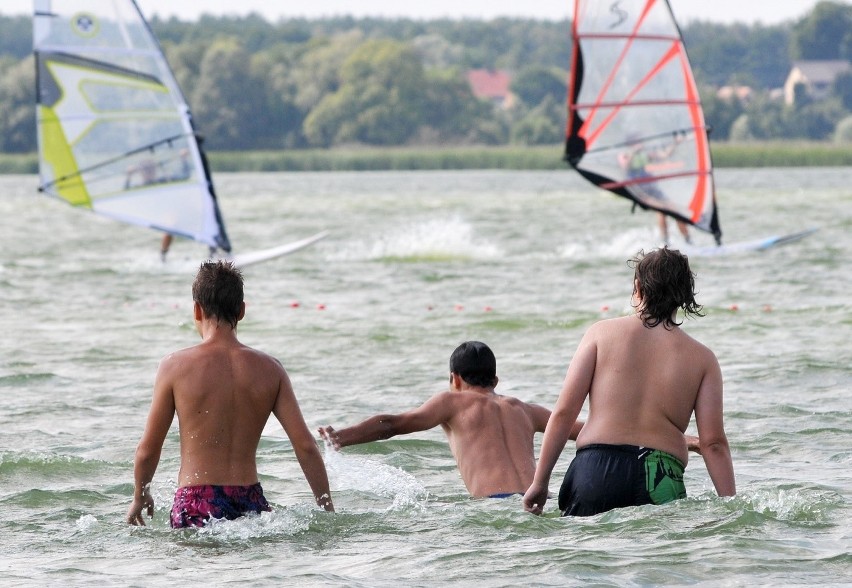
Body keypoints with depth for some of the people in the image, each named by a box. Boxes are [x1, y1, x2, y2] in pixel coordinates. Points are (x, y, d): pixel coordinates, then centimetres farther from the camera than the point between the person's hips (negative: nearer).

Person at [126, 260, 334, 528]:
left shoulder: (176, 367, -1)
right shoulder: (269, 369, 5)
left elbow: (148, 449, 5)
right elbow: (305, 446, 3)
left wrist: (139, 497, 22)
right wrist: (327, 507, 10)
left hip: (196, 505, -2)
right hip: (251, 503, 3)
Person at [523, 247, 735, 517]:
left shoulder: (602, 333, 10)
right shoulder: (701, 359, 11)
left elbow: (564, 412, 6)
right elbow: (713, 443, 4)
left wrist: (540, 481, 10)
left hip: (595, 468, 0)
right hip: (661, 481, 0)